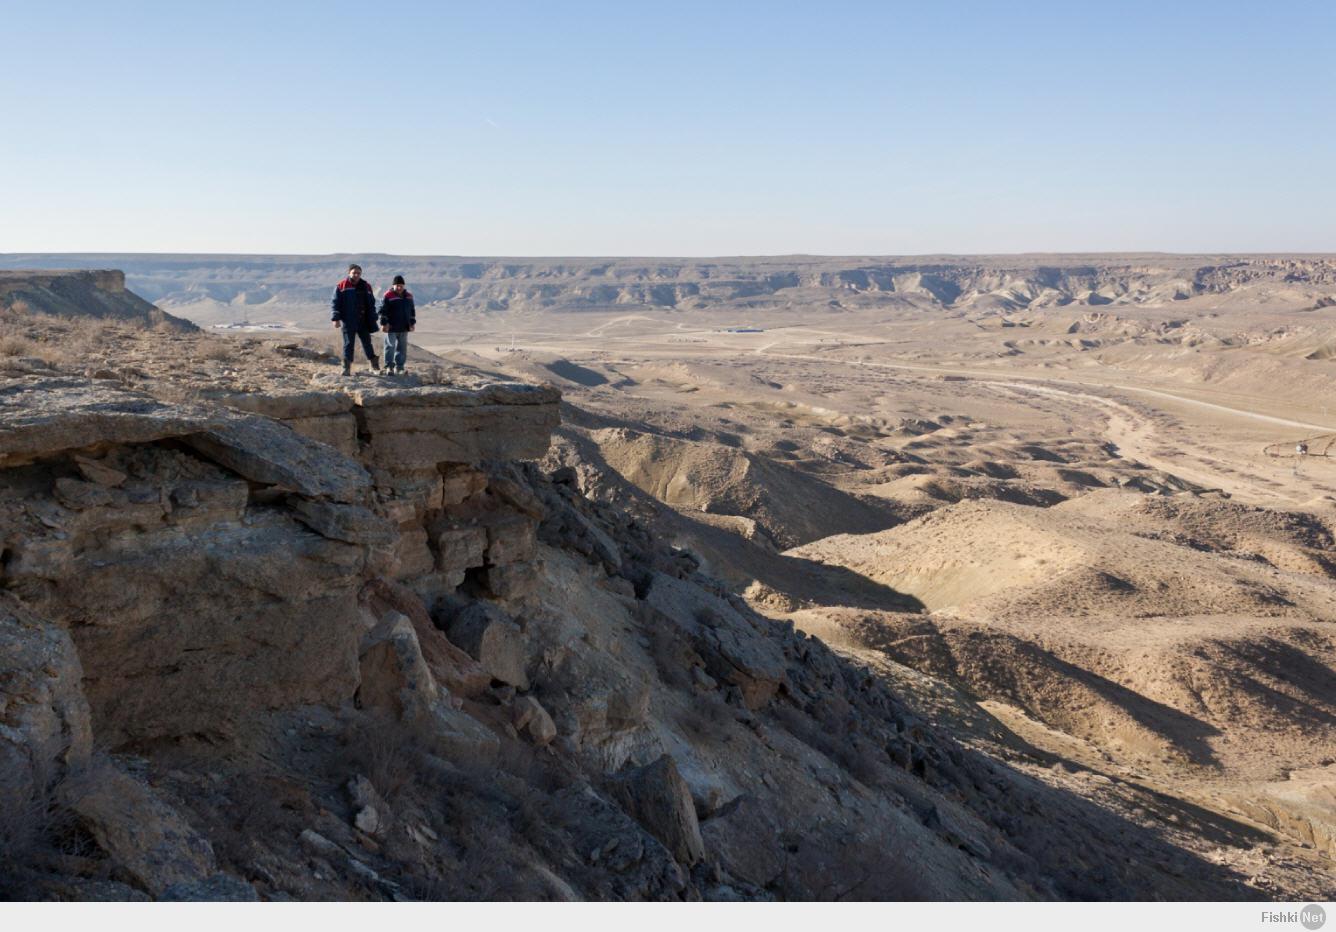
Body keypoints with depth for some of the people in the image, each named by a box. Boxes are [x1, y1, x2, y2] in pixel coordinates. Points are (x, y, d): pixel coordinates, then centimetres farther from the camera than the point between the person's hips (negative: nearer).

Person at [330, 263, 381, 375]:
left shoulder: (366, 286, 7)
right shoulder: (341, 286, -2)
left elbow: (371, 305, 12)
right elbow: (335, 303, -2)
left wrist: (372, 320, 7)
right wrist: (336, 318, -11)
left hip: (363, 321, 3)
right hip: (348, 321, -3)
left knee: (367, 342, 11)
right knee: (348, 344, -1)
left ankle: (374, 362, 26)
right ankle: (347, 367, 3)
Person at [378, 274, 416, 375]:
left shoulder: (408, 296, 9)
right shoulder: (388, 296, -8)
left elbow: (412, 310, 18)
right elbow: (383, 310, -8)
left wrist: (412, 323, 14)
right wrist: (384, 323, -12)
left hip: (404, 328, 5)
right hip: (391, 328, -5)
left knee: (402, 348, 8)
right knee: (390, 347, -3)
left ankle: (399, 366, 16)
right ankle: (389, 367, 1)